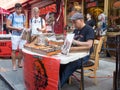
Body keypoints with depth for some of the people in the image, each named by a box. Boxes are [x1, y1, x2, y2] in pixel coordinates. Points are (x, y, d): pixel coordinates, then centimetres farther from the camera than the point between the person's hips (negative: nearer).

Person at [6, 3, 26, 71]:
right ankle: (14, 65, 11)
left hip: (22, 35, 4)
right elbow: (8, 26, -6)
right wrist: (16, 28, -15)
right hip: (15, 35, -4)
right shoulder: (12, 16, -2)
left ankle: (19, 63, 22)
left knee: (22, 50, 3)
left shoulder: (23, 16, 12)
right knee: (14, 50, 0)